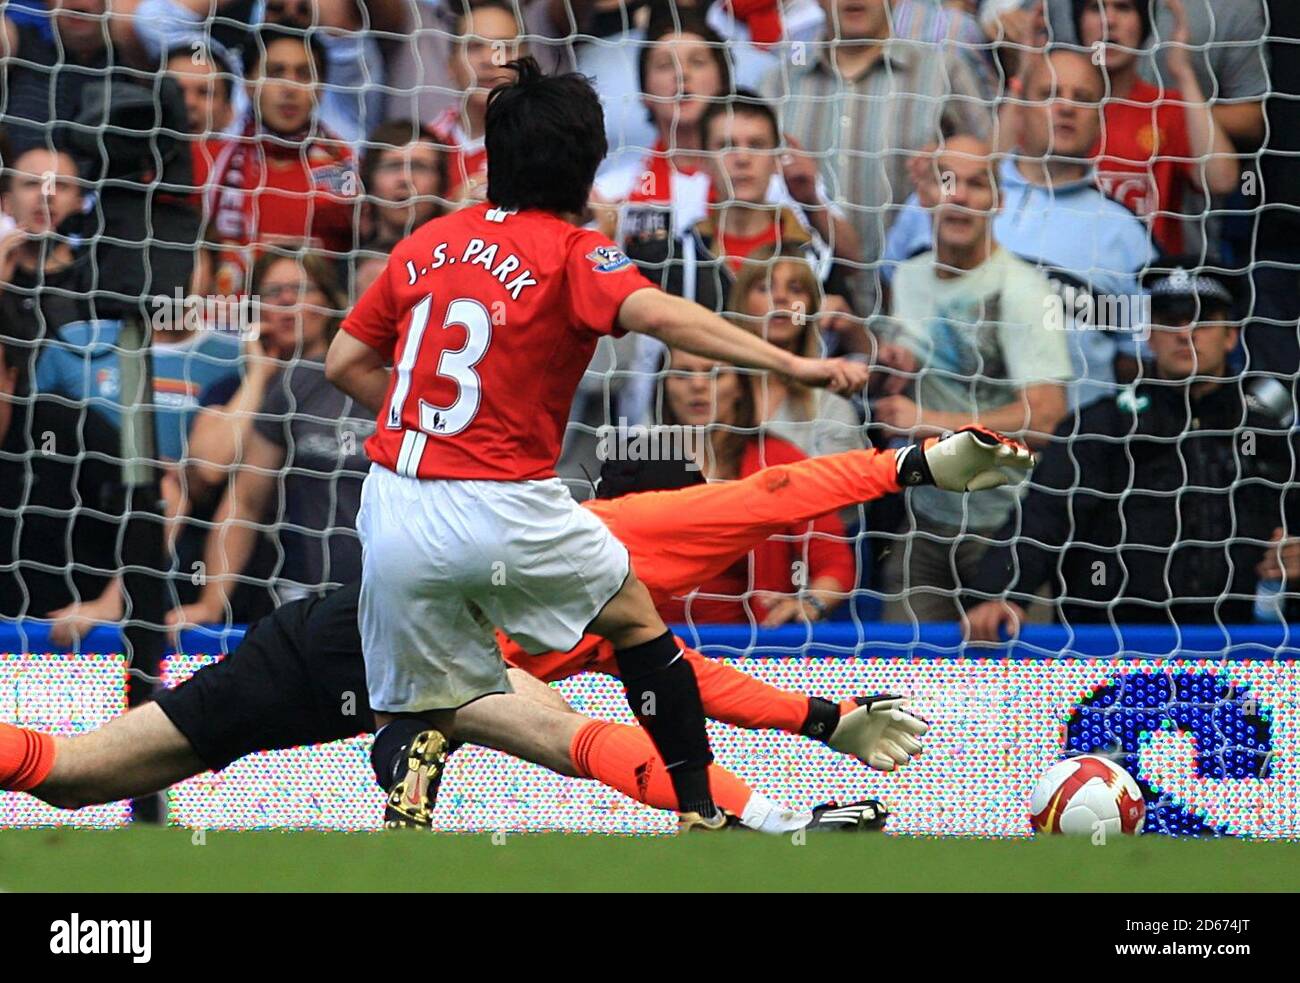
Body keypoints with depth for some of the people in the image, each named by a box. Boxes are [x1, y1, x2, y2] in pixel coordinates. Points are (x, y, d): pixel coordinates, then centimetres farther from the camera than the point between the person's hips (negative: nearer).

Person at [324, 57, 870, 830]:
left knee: (420, 708, 14)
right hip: (506, 511, -4)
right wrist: (791, 364, -27)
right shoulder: (571, 253, -4)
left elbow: (346, 364, 17)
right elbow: (656, 314, -23)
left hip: (396, 508, 4)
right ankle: (703, 810, 23)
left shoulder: (427, 243, 12)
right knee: (634, 615, 22)